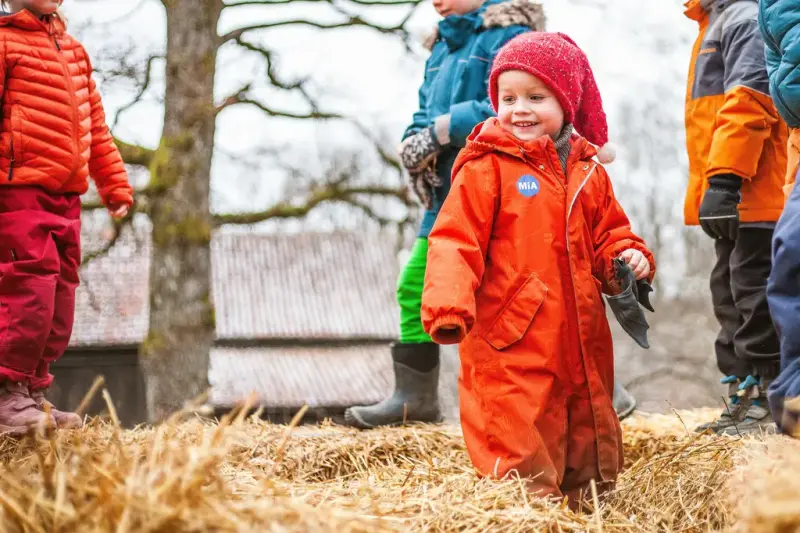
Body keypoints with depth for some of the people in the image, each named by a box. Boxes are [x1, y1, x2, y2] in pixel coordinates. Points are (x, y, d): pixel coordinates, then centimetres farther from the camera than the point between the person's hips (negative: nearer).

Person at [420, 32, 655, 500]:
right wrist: (448, 305, -25)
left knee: (589, 446, 15)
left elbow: (608, 234, 20)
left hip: (581, 343, 6)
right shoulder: (486, 167, -6)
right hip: (510, 344, -6)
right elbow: (455, 242, -12)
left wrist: (628, 257, -2)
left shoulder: (588, 170, 11)